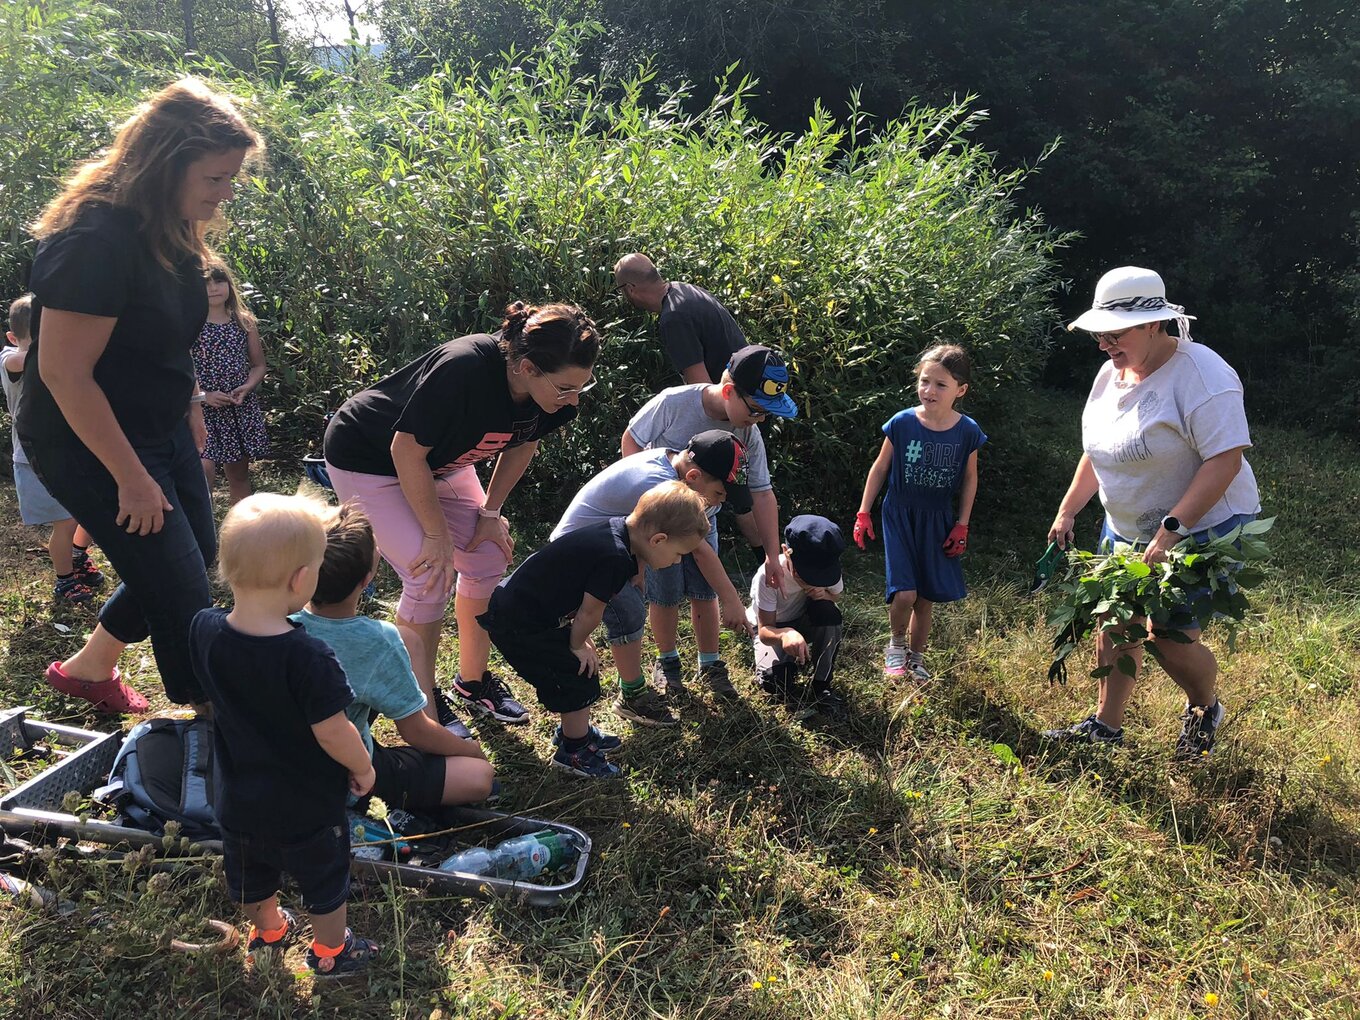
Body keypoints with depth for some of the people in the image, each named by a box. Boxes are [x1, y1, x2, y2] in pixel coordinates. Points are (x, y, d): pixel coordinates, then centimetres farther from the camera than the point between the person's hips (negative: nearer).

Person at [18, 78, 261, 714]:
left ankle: (86, 668, 38)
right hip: (88, 445, -9)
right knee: (181, 590, -6)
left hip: (161, 428, 9)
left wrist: (189, 404, 16)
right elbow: (64, 372, -27)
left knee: (195, 557, 17)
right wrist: (131, 478, -23)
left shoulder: (171, 231, 2)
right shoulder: (95, 240, -27)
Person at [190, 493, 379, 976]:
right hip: (306, 804, -5)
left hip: (238, 796, 5)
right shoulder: (306, 656, -36)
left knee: (250, 874, 30)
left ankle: (266, 928, 56)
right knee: (324, 880, 22)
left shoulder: (205, 630, -18)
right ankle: (331, 952, 43)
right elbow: (333, 733, -26)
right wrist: (363, 769, -8)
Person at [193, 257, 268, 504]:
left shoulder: (245, 322, 6)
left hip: (241, 408, 4)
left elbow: (258, 365, 11)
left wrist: (246, 388, -8)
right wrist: (203, 395, -18)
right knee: (204, 470, -19)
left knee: (239, 474, 13)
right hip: (203, 410, -4)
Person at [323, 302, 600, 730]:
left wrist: (491, 511, -1)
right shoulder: (463, 371, -40)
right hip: (368, 460, -7)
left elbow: (523, 444, 2)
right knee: (431, 577, -15)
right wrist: (437, 534, -22)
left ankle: (472, 681, 21)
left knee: (488, 560, 2)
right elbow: (406, 451, -30)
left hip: (440, 464, 7)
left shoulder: (551, 396, -20)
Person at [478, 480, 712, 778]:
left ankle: (575, 731, 40)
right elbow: (591, 611, -16)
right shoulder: (615, 558, -29)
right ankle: (574, 752, 19)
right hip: (519, 627, -9)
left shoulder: (616, 529, 0)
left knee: (577, 669, 20)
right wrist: (577, 645, 2)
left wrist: (580, 639, 13)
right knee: (579, 677, 1)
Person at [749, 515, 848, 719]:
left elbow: (836, 594, 0)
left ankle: (821, 684, -12)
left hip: (805, 621, 3)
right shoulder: (769, 575, -35)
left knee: (829, 612, -31)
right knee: (773, 680, -31)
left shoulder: (828, 569, -25)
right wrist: (784, 635, -54)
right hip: (772, 628, -3)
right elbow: (764, 631, -29)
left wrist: (824, 594, -26)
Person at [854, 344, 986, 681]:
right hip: (900, 515, -2)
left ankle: (916, 657, 34)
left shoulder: (968, 432, -10)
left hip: (937, 522, 2)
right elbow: (880, 468, -2)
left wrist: (962, 525, 4)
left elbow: (969, 479, 4)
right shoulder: (902, 423, -13)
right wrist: (863, 514, 0)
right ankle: (896, 643, 17)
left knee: (927, 597, 12)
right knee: (904, 593, -14)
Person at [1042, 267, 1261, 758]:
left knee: (1171, 640, -8)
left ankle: (1205, 709, 24)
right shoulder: (1112, 373, 4)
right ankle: (1105, 725, 26)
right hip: (1127, 528, 8)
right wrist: (1067, 510, 11)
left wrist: (1172, 529, -32)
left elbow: (1225, 461, -27)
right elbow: (1098, 452, 15)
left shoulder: (1200, 375, -22)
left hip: (1203, 529, -7)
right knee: (1113, 628, 9)